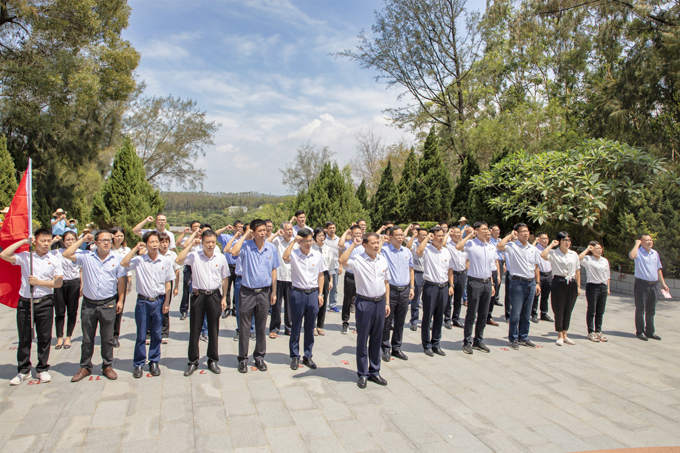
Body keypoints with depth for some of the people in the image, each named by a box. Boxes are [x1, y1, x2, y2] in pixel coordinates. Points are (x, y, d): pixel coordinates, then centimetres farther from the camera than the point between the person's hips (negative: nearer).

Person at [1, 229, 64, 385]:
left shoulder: (54, 260, 3)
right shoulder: (24, 256, 4)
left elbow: (58, 283, -2)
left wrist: (39, 282, -13)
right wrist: (23, 241, -8)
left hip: (45, 303, 0)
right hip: (25, 302, 1)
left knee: (44, 337, 6)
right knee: (24, 338, 8)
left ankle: (43, 369, 19)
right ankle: (23, 370, 22)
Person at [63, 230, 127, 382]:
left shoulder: (117, 259, 0)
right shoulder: (86, 256, 0)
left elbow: (121, 280, 4)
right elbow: (67, 254, -11)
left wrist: (120, 300, 1)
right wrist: (82, 240, -5)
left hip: (108, 305, 0)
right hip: (89, 304, 1)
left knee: (107, 338, 9)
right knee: (87, 339, 11)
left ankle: (107, 366, 22)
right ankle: (85, 367, 25)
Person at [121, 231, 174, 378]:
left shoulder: (165, 262, 1)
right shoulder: (139, 260, -2)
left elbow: (168, 283, 5)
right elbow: (123, 263, -20)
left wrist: (166, 302, 1)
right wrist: (136, 249, -15)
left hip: (159, 301, 1)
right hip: (143, 301, -1)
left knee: (156, 335, 9)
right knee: (141, 336, 6)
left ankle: (154, 363, 22)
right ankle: (138, 364, 18)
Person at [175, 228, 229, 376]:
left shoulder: (221, 258, 1)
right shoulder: (194, 256, -4)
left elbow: (225, 278, 10)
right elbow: (178, 260, -22)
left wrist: (224, 297, 8)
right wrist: (190, 242, -18)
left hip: (214, 295, 1)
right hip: (198, 295, -1)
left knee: (214, 329, 9)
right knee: (195, 329, 6)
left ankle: (213, 360, 23)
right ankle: (193, 361, 20)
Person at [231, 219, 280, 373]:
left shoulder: (271, 248, 1)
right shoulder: (246, 245, -6)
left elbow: (273, 271, 7)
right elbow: (234, 252, -28)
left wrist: (274, 292, 6)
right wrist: (245, 236, -16)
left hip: (264, 291, 2)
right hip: (247, 291, -2)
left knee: (261, 327, 12)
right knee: (244, 327, 5)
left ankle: (259, 356, 26)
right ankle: (243, 358, 18)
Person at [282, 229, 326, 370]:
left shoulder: (318, 255, 3)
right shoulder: (294, 254, -5)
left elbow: (320, 275, 10)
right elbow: (285, 257, -29)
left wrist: (320, 294, 5)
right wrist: (293, 241, -21)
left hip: (313, 293, 2)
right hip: (298, 293, -2)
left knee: (310, 327, 10)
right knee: (296, 326, 7)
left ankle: (308, 356, 22)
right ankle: (295, 357, 20)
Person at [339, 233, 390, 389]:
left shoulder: (383, 260, 7)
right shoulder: (357, 259, -11)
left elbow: (386, 282, 14)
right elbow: (342, 261, -32)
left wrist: (387, 303, 12)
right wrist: (353, 245, -24)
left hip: (380, 302, 5)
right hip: (364, 302, -5)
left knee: (376, 339, 14)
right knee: (362, 339, 6)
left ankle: (374, 371, 28)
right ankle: (363, 374, 20)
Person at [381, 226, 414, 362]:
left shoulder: (407, 252, 10)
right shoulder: (384, 250, -7)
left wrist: (412, 287, 13)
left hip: (404, 291, 5)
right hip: (390, 290, -5)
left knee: (400, 322, 13)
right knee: (387, 322, 3)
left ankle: (396, 348, 25)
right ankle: (386, 349, 16)